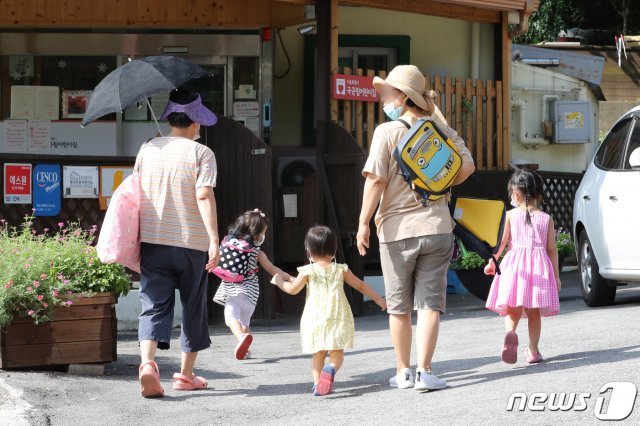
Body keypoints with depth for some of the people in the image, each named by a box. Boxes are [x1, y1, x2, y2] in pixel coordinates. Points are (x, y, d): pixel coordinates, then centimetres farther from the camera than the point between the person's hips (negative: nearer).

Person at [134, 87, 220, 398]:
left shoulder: (147, 150, 6)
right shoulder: (201, 153, -6)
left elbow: (136, 195, 11)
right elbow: (204, 196, -16)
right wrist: (214, 239, -17)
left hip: (152, 241, 2)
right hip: (192, 243, -2)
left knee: (153, 306, 0)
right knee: (193, 308, 13)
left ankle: (147, 363, -24)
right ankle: (186, 374, 20)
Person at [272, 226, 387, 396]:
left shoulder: (308, 271, -1)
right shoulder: (341, 270, 5)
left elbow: (292, 289, 7)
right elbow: (360, 286, 13)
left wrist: (279, 281, 26)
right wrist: (378, 299, 23)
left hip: (315, 319, 0)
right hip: (337, 318, 0)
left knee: (318, 353, 12)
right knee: (337, 352, 3)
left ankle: (317, 382, 1)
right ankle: (331, 369, -27)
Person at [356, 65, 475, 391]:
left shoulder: (387, 132, -8)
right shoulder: (440, 129, 4)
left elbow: (375, 180, -14)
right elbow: (467, 166, -2)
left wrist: (363, 222, -8)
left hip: (397, 230, -2)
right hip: (436, 227, 2)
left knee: (399, 306, 11)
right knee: (430, 303, 3)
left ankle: (403, 372, 18)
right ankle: (424, 371, -9)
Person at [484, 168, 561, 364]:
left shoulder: (510, 215, 0)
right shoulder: (546, 218, 5)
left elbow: (500, 241, -5)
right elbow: (552, 249, 6)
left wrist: (491, 262, 9)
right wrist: (556, 275, 12)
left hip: (515, 264, -1)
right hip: (539, 266, 1)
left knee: (513, 310, 6)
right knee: (534, 312, 11)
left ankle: (510, 333, -24)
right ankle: (533, 351, 11)